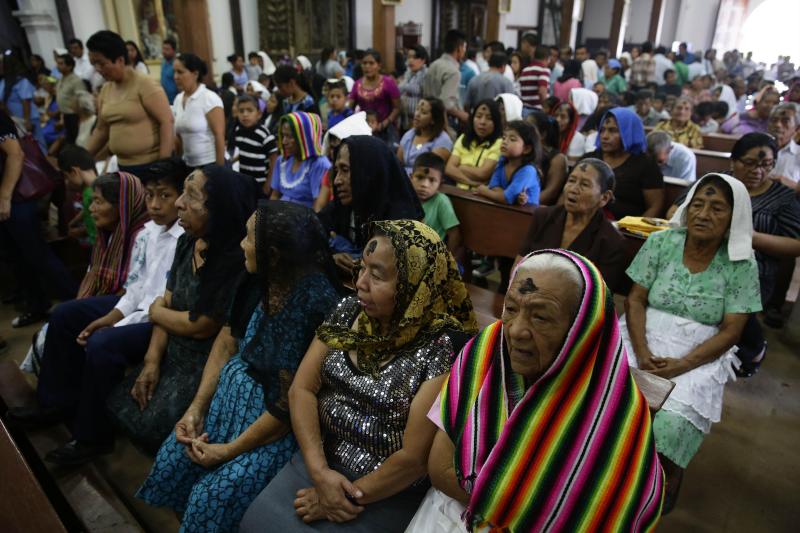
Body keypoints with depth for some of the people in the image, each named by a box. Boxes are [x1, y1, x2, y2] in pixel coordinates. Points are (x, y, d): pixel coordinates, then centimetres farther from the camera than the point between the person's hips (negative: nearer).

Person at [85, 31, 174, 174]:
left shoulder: (145, 85, -10)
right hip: (124, 166, 7)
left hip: (152, 164, -6)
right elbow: (101, 130, 18)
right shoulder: (105, 90, 10)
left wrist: (164, 163, -21)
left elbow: (167, 122, -15)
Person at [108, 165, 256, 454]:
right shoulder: (187, 243, 0)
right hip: (172, 354, 8)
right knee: (120, 406, 7)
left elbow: (199, 326, -22)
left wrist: (156, 312, -3)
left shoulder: (234, 261, -28)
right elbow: (167, 303, 5)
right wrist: (151, 361, -4)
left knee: (150, 427, -10)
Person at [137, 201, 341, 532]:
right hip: (233, 389, 7)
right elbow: (227, 340, 4)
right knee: (172, 464, 5)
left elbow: (290, 403, -23)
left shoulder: (314, 303, -29)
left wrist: (230, 450, -13)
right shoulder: (259, 279, -7)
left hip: (278, 422, -7)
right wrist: (196, 408, -1)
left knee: (212, 498, -13)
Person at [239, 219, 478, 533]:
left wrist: (351, 496, -10)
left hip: (387, 495, -4)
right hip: (320, 460, 5)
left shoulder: (444, 347, -20)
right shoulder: (349, 311, -2)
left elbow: (414, 457, -18)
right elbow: (302, 389, -4)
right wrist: (319, 470, -13)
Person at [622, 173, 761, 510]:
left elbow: (731, 330, -5)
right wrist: (642, 352, -16)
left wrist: (683, 365, -19)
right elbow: (635, 299, -1)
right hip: (645, 339, 1)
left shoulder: (742, 264, -3)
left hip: (700, 355, -1)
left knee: (671, 423, -27)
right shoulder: (661, 242, -1)